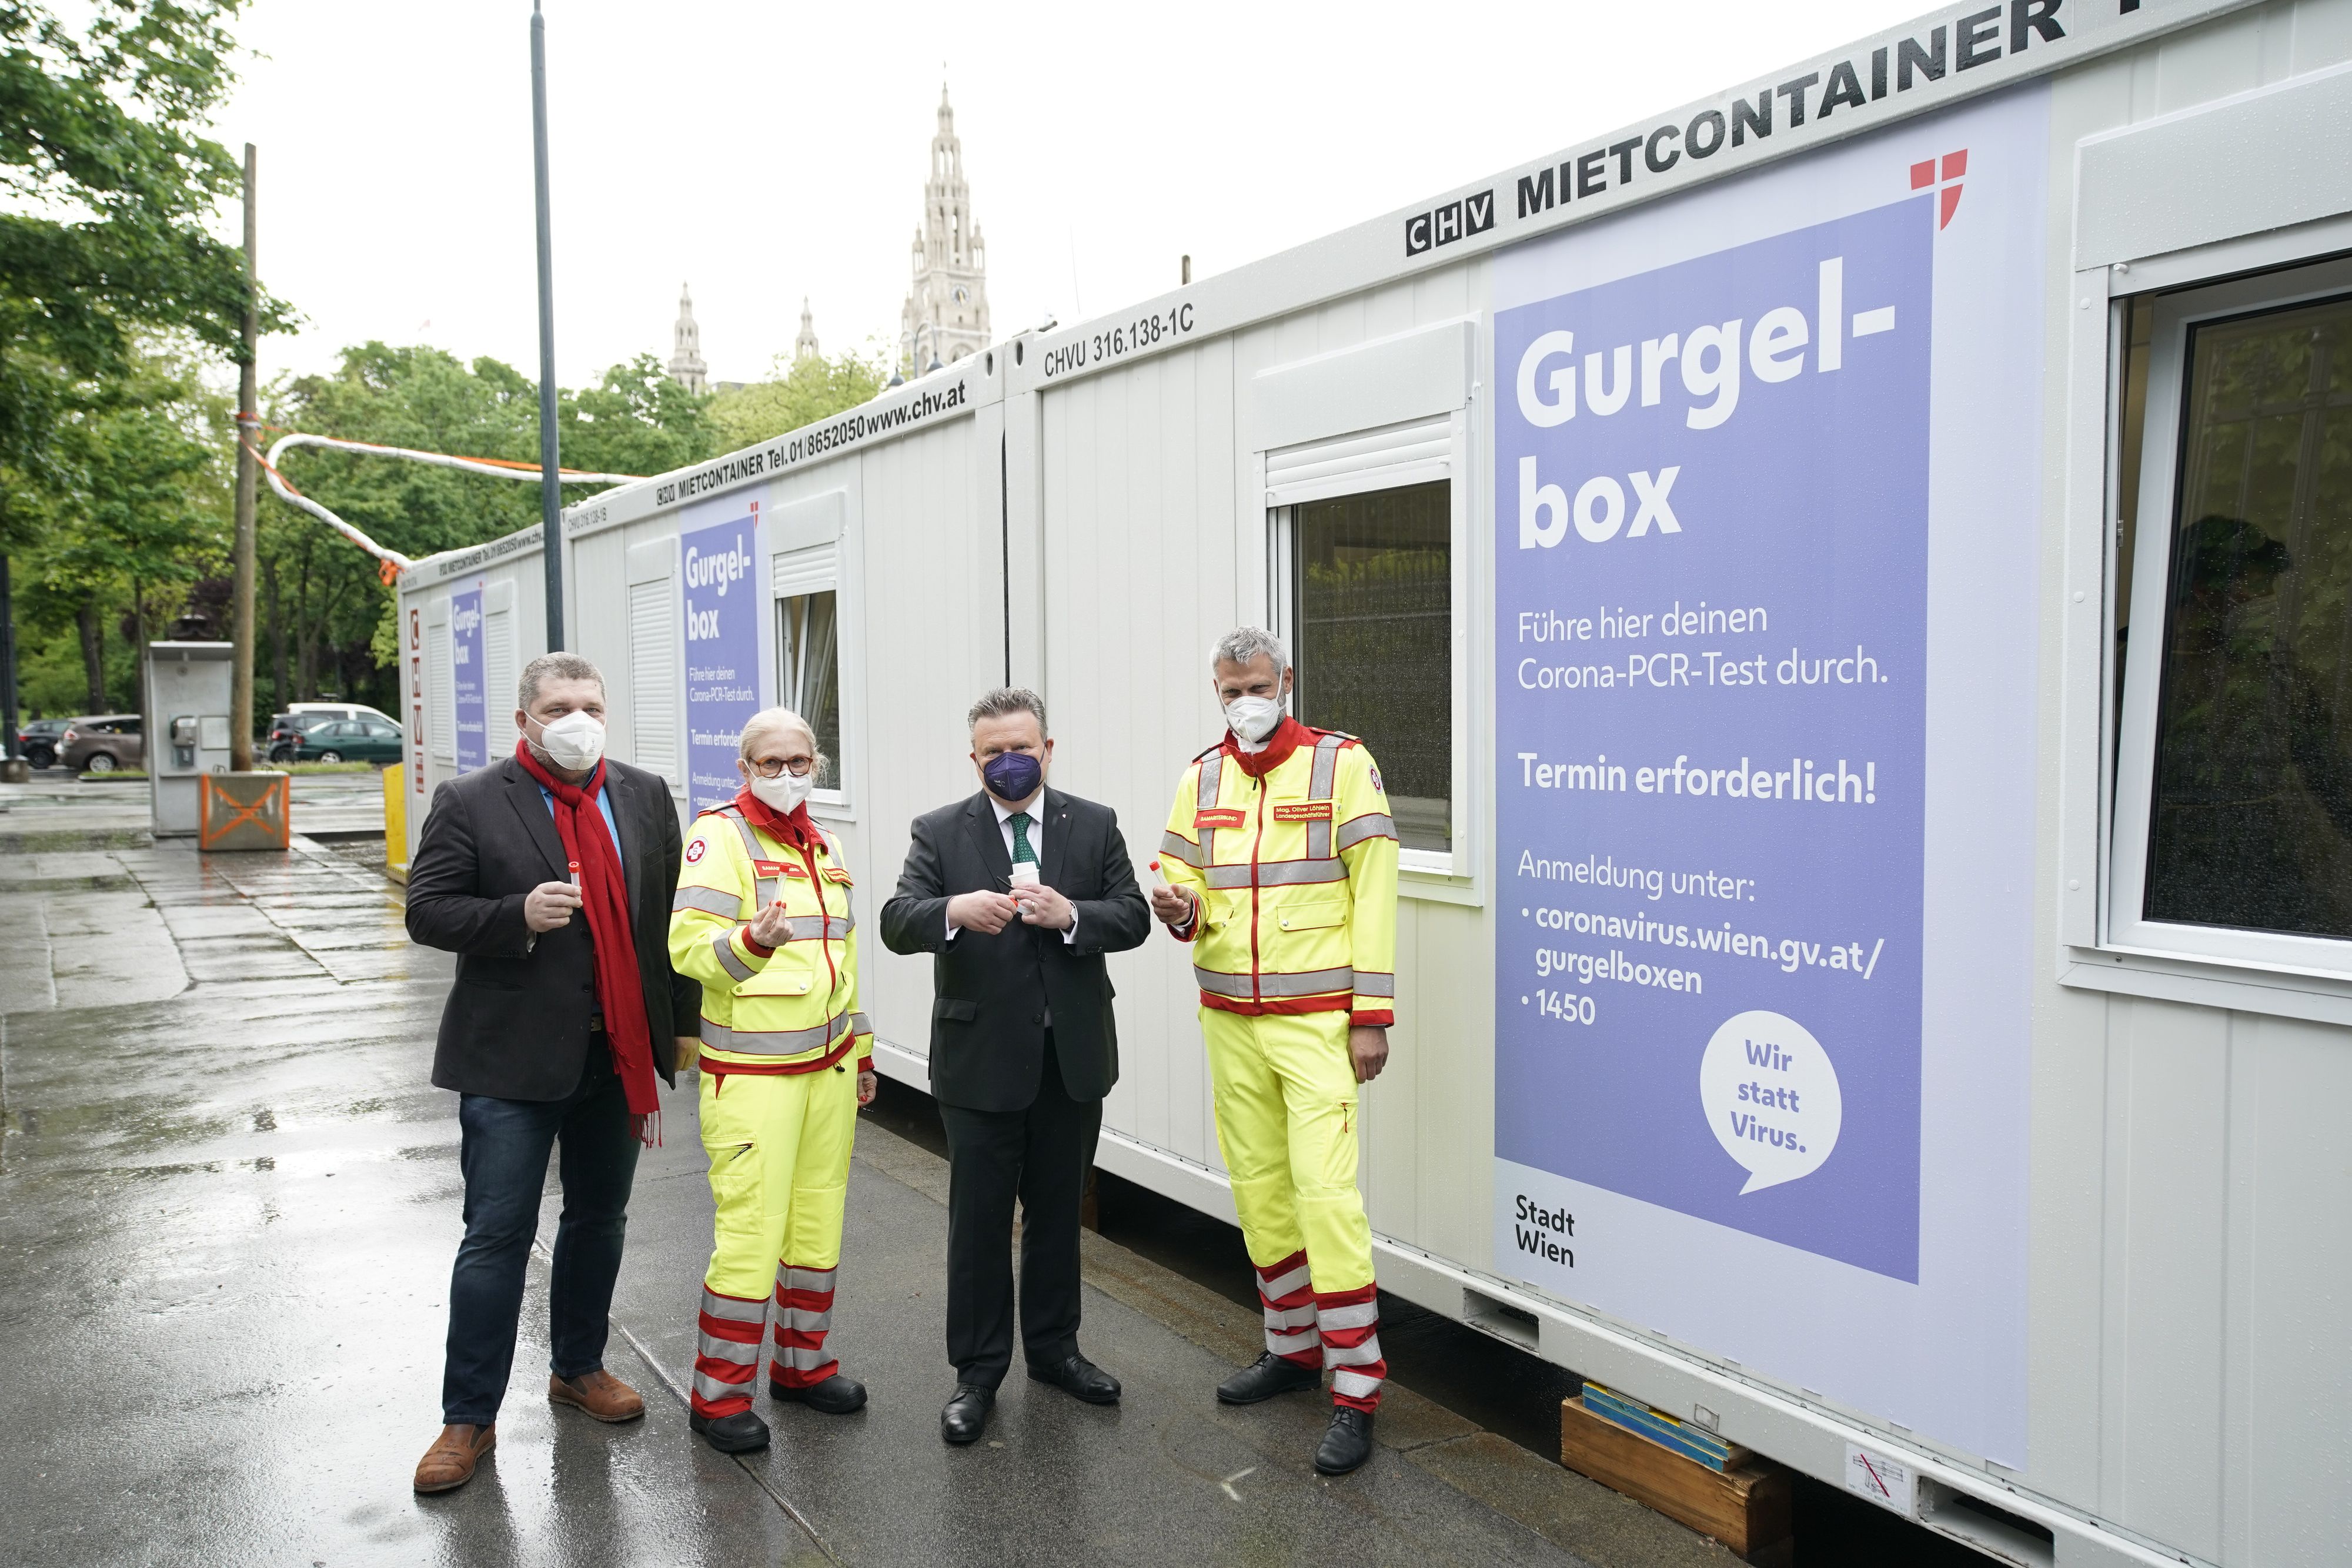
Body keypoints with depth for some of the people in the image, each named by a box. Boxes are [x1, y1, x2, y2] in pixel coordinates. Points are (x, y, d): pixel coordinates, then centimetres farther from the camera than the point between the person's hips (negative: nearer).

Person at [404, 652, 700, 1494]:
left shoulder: (645, 795, 5)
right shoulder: (469, 802, -5)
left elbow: (670, 914, 8)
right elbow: (427, 912, -7)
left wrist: (685, 1024, 7)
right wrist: (519, 915, -23)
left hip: (618, 1050, 4)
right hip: (513, 1056, -4)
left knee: (599, 1219, 18)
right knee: (496, 1236, 1)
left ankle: (578, 1366, 37)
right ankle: (469, 1417, 15)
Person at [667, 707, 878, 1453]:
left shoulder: (825, 847, 15)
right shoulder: (721, 836, -8)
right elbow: (687, 943, -19)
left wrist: (860, 1049, 22)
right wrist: (751, 942, -38)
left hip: (827, 1064, 7)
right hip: (752, 1072, -7)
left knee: (818, 1221, 13)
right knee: (751, 1230, -7)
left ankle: (801, 1362, 30)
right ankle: (719, 1396, 8)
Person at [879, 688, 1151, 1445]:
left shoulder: (1095, 825, 2)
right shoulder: (941, 833, -3)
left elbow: (1133, 918, -4)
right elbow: (898, 922, -15)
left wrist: (1070, 914, -24)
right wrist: (954, 911, -37)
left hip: (1072, 1056, 2)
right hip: (982, 1057, -2)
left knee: (1058, 1211, 16)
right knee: (979, 1219, 7)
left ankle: (1053, 1348, 34)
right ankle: (977, 1370, 21)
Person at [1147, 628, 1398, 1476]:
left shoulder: (1342, 762, -5)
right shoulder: (1202, 777, 9)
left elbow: (1374, 891, -7)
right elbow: (1186, 882, 14)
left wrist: (1372, 1016, -11)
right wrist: (1181, 911, -11)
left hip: (1317, 1019, -5)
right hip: (1229, 1018, 5)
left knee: (1325, 1192, -10)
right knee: (1259, 1190, 13)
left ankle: (1355, 1391, -1)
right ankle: (1294, 1347, 30)